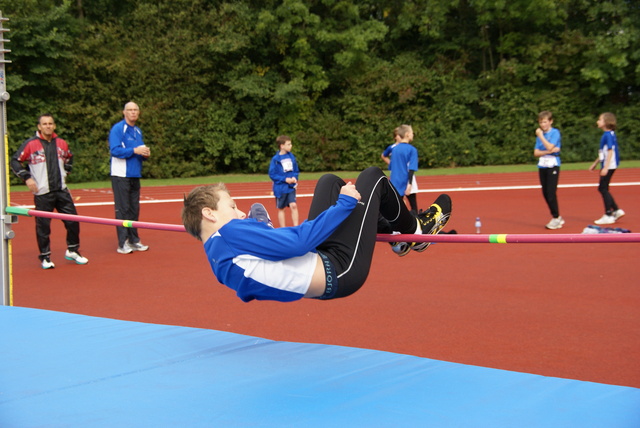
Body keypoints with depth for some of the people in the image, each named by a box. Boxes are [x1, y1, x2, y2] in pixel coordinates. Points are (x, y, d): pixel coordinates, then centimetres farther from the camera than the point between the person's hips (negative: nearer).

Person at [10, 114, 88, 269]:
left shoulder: (61, 143, 7)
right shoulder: (30, 144, -7)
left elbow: (69, 157, 28)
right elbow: (15, 161, -2)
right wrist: (27, 177, -9)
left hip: (61, 190, 4)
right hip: (42, 193, -4)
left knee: (73, 220, 3)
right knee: (43, 225, -1)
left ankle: (72, 250, 20)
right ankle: (45, 257, 11)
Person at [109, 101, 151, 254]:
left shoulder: (138, 131, 16)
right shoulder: (118, 128, -7)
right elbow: (114, 150, -17)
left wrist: (146, 154, -1)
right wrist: (134, 150, -21)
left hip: (135, 175, 7)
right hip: (121, 176, -7)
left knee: (134, 209, 10)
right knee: (122, 209, -6)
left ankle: (134, 241, 17)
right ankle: (123, 243, -3)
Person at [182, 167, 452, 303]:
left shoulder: (217, 255, 6)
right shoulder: (232, 233, -23)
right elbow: (298, 241, -26)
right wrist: (346, 203, -18)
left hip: (320, 269, 10)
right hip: (339, 271, -10)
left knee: (330, 182, 22)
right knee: (372, 177, 5)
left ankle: (392, 233, 31)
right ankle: (415, 228, 31)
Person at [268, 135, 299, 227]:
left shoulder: (291, 156, 2)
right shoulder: (275, 159, -13)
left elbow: (296, 170, 12)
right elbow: (272, 174, -11)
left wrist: (294, 178, -8)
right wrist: (285, 179, -17)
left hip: (291, 187, 3)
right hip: (280, 188, -3)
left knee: (293, 206, -9)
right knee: (281, 209, 8)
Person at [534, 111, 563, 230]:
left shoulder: (555, 132, -5)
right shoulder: (540, 134, 11)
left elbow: (550, 147, -19)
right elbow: (536, 153, 3)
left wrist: (541, 136, -13)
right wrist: (548, 151, -12)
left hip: (553, 165, -6)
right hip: (542, 166, 6)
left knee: (551, 193, -10)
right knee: (545, 193, 6)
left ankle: (556, 218, 0)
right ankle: (557, 218, 17)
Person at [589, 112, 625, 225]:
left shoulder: (609, 135, -15)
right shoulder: (607, 134, 14)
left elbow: (610, 151, -20)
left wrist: (606, 167, -23)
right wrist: (595, 163, 28)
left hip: (609, 166, -9)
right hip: (606, 165, 9)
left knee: (603, 189, -4)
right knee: (602, 189, 12)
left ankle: (608, 215, 1)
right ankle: (616, 210, 17)